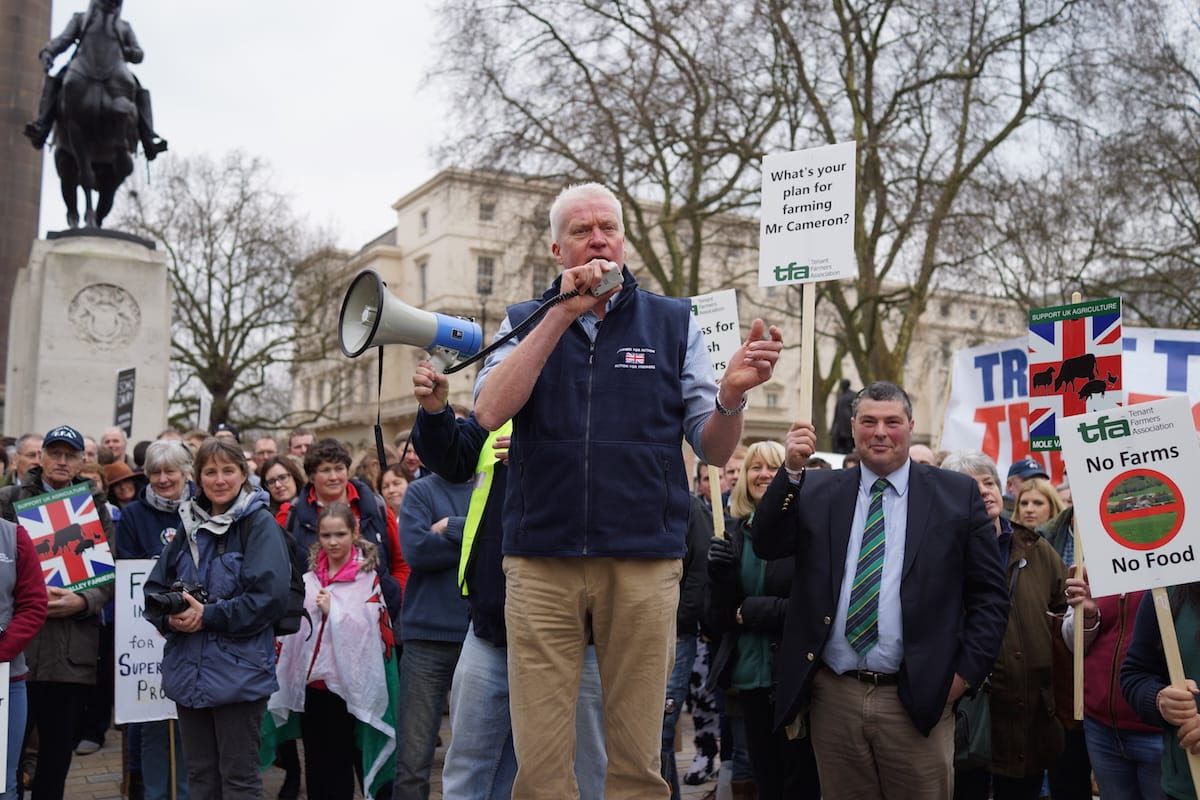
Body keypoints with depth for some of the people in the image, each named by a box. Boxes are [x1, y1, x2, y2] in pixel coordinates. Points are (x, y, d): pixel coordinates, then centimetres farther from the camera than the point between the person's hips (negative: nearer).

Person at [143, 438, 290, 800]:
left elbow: (270, 596, -18)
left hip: (238, 671, -6)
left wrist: (209, 615, -17)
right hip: (189, 671, 6)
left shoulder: (259, 524, -8)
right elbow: (155, 587, 12)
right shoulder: (190, 524, 12)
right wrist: (170, 615, -8)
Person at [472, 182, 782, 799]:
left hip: (645, 565, 0)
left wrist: (732, 395, -15)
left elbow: (713, 451, 7)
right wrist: (563, 312, -12)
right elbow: (490, 412, -9)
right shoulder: (526, 322, 10)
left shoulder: (673, 321, 10)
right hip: (541, 562, 0)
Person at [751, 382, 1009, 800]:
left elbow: (990, 593, 5)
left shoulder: (957, 494, 3)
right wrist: (791, 471, -15)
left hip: (918, 697, -2)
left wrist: (967, 671, -3)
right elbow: (767, 545, -4)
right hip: (833, 697, 2)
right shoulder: (818, 491, 8)